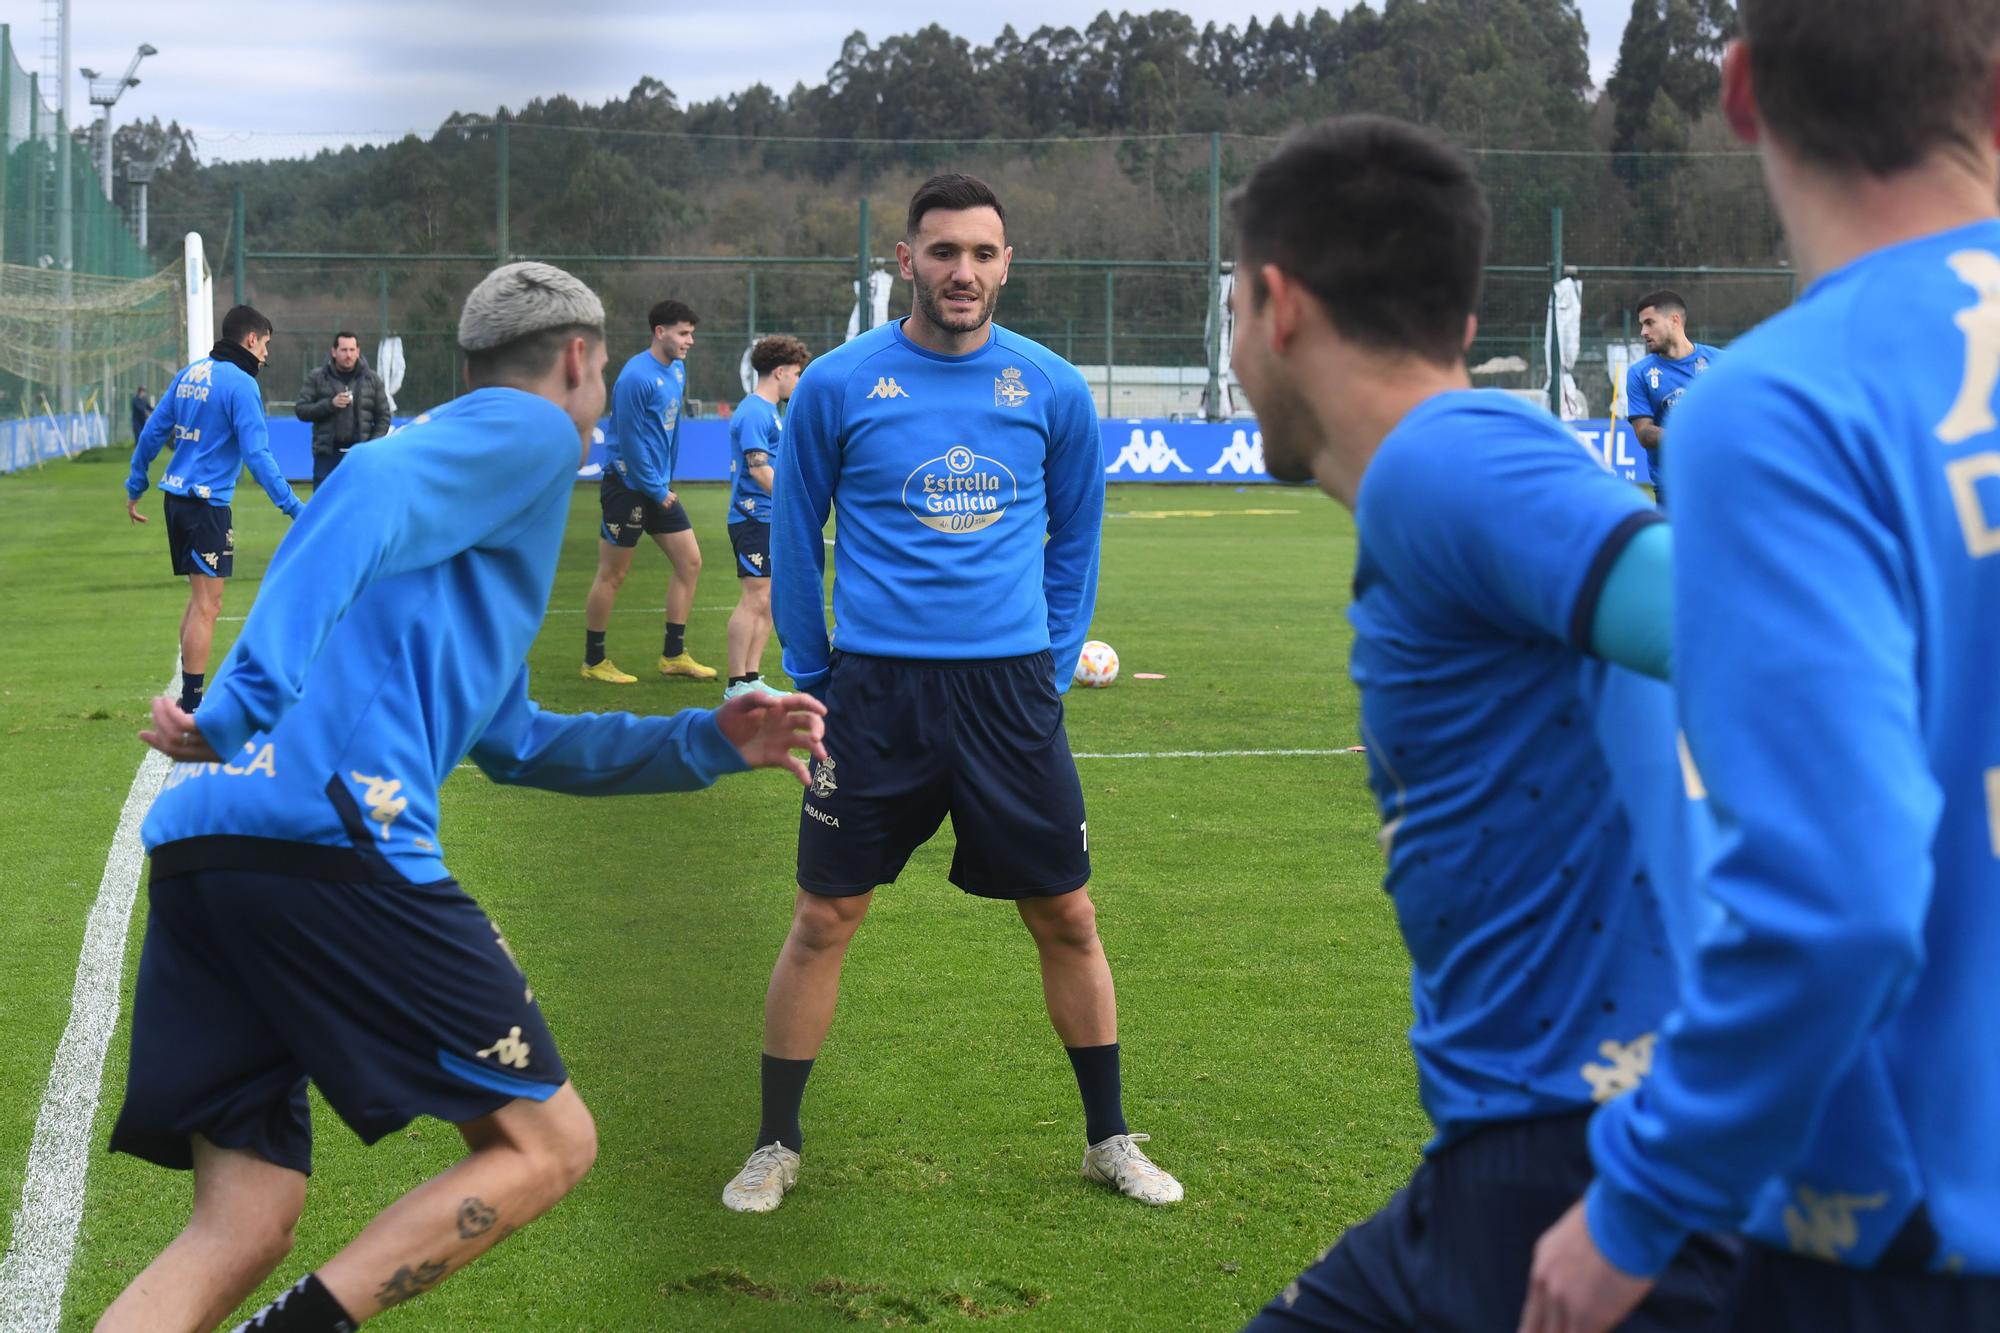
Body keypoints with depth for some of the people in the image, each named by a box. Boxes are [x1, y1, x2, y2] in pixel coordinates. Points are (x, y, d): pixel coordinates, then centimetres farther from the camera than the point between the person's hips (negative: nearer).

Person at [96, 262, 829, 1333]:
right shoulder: (528, 431, 6)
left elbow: (511, 743, 43)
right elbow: (368, 496, -16)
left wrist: (706, 742, 40)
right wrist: (244, 703, -26)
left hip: (198, 846, 9)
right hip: (329, 843, -9)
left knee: (240, 1229, 9)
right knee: (545, 1144, 4)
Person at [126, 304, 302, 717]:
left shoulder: (191, 372, 11)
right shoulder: (240, 384, -13)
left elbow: (153, 431, 14)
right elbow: (257, 455, -19)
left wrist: (135, 488, 23)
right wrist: (293, 508, -17)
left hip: (177, 496, 8)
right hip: (207, 502, -8)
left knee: (200, 599, 17)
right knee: (207, 604, -4)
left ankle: (189, 694, 20)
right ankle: (191, 706, -4)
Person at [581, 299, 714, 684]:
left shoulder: (677, 371, 7)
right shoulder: (636, 377, -20)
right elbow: (631, 441, -19)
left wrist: (667, 478, 13)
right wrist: (657, 490, -14)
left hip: (658, 488, 9)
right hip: (628, 486, -9)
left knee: (689, 561, 5)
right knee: (613, 575, 0)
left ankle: (674, 654, 12)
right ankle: (593, 662, 11)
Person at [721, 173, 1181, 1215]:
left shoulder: (1053, 389, 2)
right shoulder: (838, 385, -3)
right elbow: (794, 534, 8)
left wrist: (1055, 661, 11)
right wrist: (811, 676, 7)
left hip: (1009, 687, 2)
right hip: (875, 687, -1)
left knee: (1067, 919, 6)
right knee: (824, 919, 1)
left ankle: (1109, 1138, 22)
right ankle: (775, 1146, 14)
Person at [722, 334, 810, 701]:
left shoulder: (768, 411, 17)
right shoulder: (754, 413, -14)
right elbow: (759, 469, -21)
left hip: (769, 519, 10)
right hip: (754, 517, -10)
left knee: (767, 601, 11)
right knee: (755, 598, -9)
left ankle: (752, 677, 15)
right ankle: (737, 683, -7)